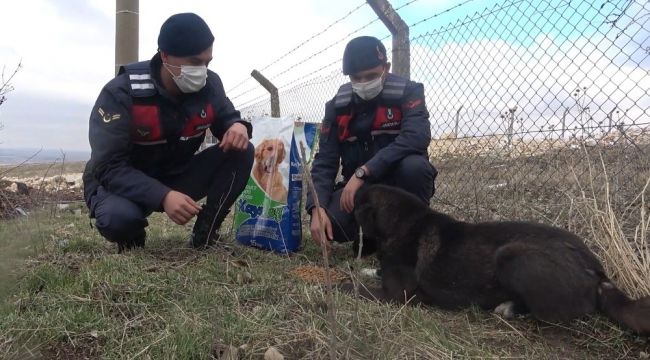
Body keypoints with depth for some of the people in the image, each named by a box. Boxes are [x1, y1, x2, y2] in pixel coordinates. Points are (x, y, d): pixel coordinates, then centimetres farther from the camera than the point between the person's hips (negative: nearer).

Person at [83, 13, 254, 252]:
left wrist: (237, 126, -25)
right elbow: (109, 167, -28)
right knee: (119, 217, -40)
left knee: (241, 152, -16)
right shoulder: (121, 93, -24)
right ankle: (130, 240, 0)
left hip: (176, 177, 4)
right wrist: (163, 196, -45)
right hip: (120, 183, -4)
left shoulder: (210, 85, -11)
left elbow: (226, 119, 4)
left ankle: (204, 234, -6)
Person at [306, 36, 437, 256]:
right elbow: (325, 160, -6)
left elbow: (417, 137, -29)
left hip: (398, 182, -2)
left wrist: (362, 172, -35)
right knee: (328, 222, -25)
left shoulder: (408, 92, -11)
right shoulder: (337, 105, -2)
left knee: (415, 166, -35)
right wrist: (317, 207, -23)